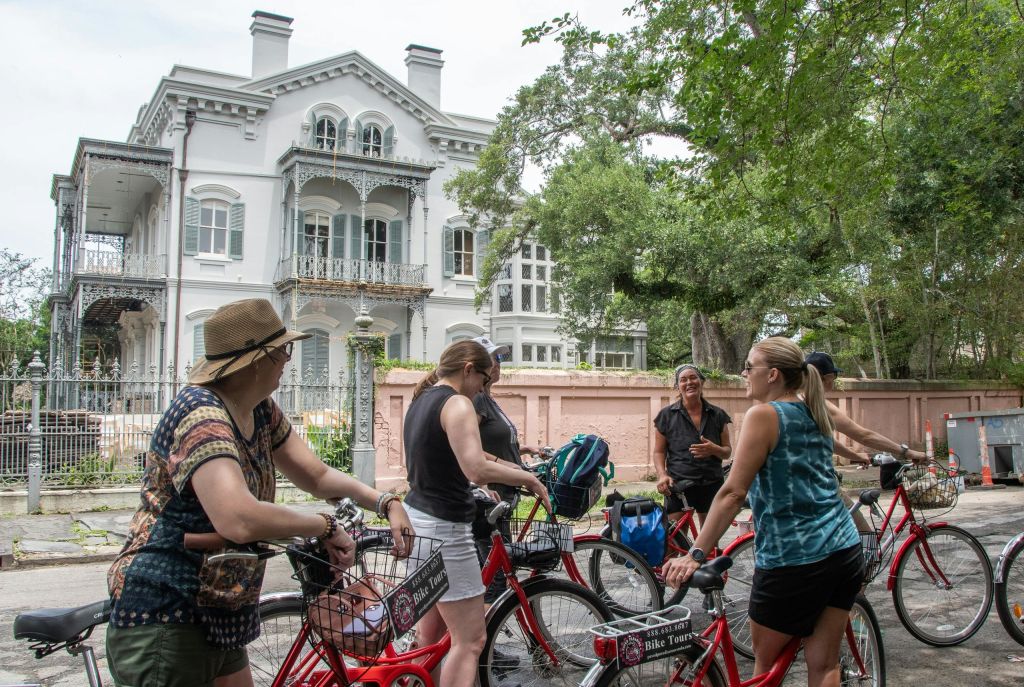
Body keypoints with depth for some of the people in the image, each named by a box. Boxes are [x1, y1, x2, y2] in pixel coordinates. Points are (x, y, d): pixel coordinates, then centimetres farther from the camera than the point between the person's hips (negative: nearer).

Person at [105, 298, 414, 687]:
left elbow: (316, 475, 10)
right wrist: (325, 526, -24)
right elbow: (240, 520, -39)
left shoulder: (260, 411, 5)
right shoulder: (202, 415, -25)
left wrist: (385, 502, -6)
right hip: (163, 621, -9)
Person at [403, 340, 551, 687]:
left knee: (433, 626, 21)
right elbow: (476, 468, -28)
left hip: (417, 518, 10)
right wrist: (529, 478, -15)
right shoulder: (457, 404, -16)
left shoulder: (421, 401, 13)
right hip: (443, 528, -10)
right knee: (470, 639, -4)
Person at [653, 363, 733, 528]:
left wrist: (714, 449, -13)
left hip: (711, 485, 2)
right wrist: (662, 475, -14)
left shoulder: (717, 415, 7)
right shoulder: (667, 415, 2)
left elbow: (727, 452, 10)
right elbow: (659, 451, 4)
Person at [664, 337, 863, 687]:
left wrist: (695, 554, -17)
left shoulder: (763, 414, -11)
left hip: (794, 559, -7)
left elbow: (733, 492, -17)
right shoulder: (816, 415, 11)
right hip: (846, 550, 7)